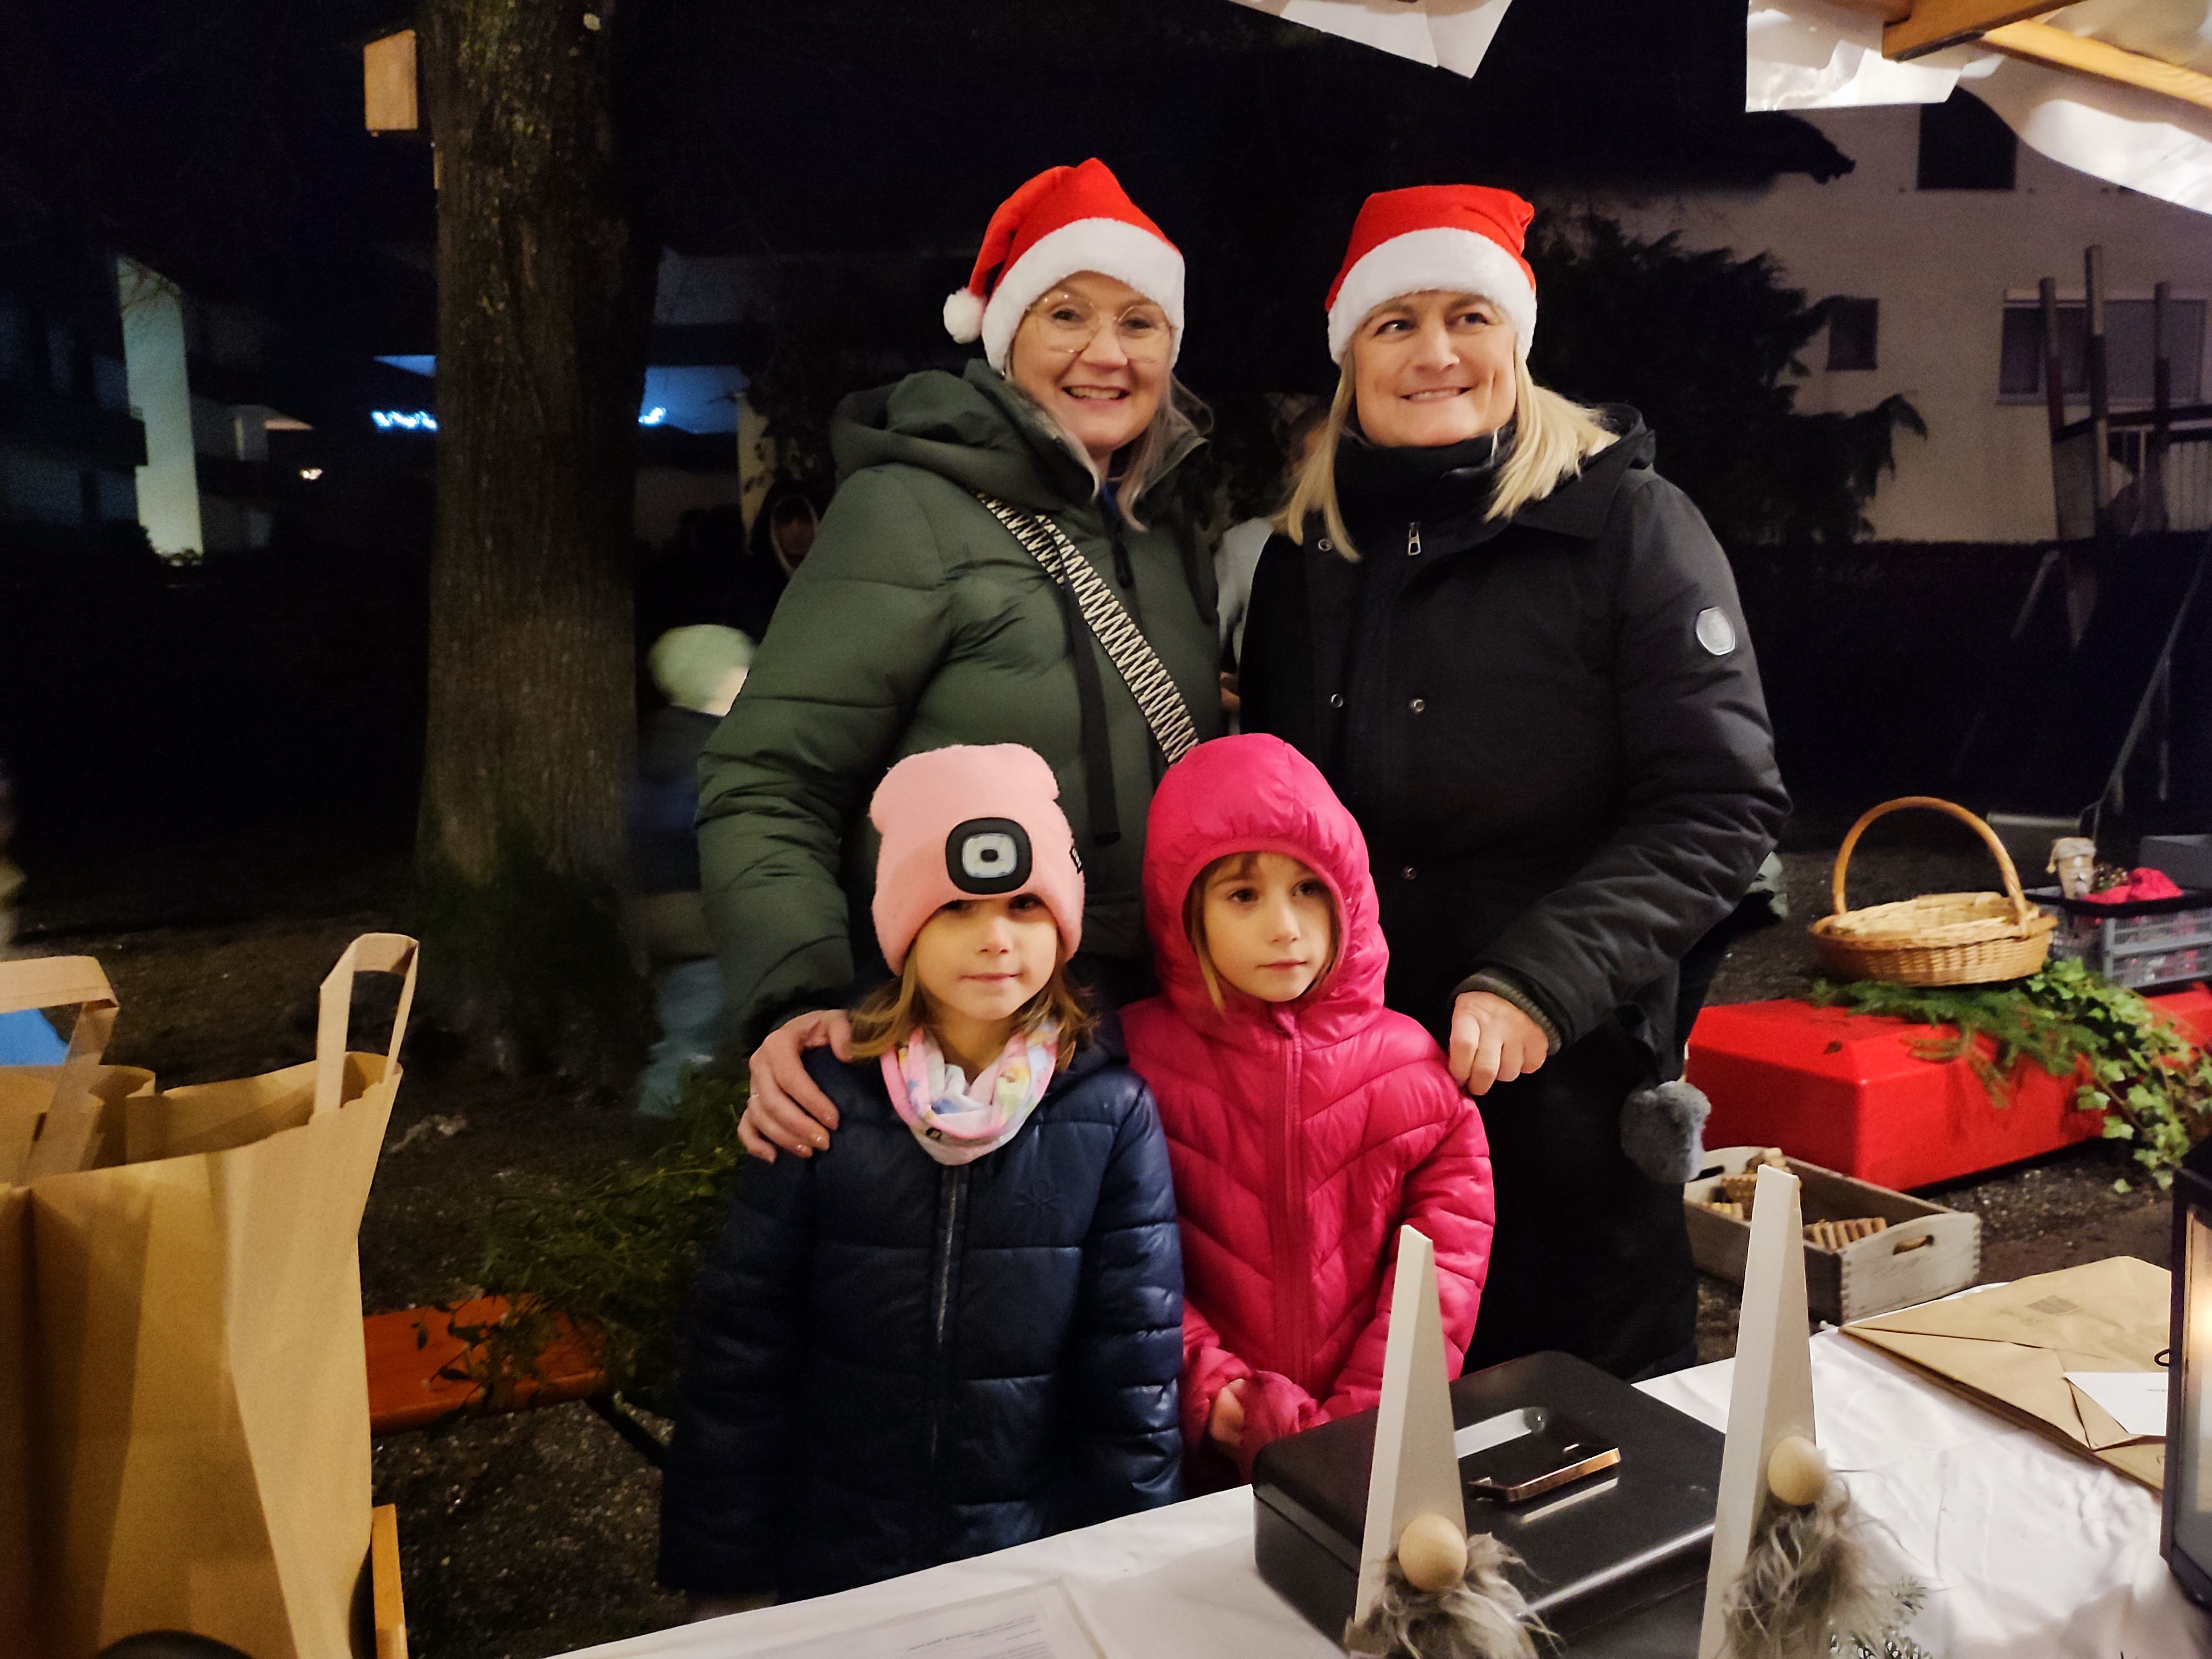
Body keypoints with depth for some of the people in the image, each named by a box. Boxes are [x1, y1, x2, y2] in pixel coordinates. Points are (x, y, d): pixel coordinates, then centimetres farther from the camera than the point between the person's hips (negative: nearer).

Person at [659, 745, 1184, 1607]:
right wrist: (722, 1580, -3)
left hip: (1041, 1569, 0)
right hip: (835, 1570, 0)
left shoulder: (1113, 1113, -11)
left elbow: (1135, 1370, -6)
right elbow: (738, 1347, -6)